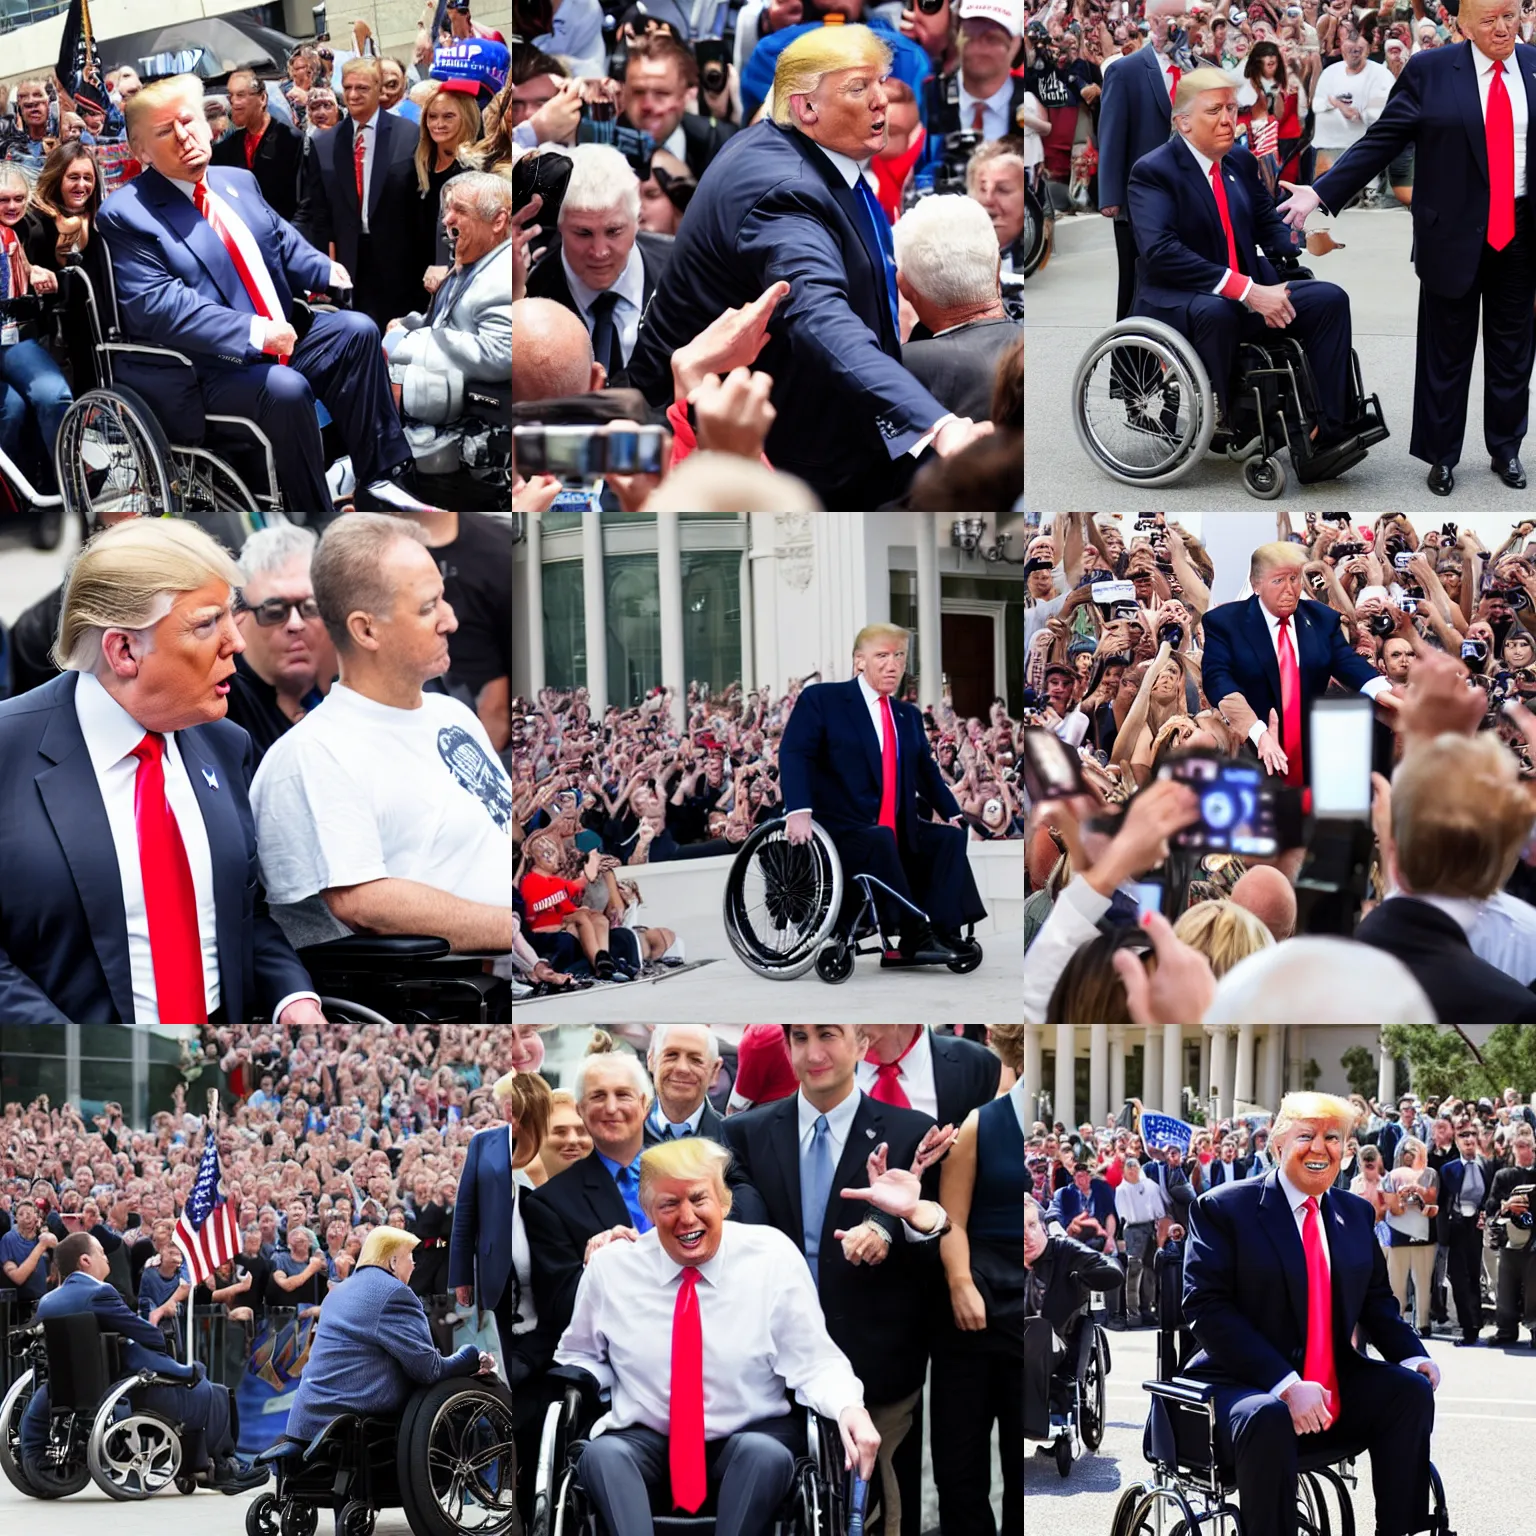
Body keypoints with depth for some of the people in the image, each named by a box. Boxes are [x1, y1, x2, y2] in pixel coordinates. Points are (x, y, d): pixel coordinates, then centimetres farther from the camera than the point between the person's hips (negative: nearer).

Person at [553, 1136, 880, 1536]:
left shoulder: (774, 1257, -6)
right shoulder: (611, 1266, -1)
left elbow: (813, 1363, -6)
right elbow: (580, 1358, 16)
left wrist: (848, 1408, -27)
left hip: (751, 1440, -1)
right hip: (645, 1442, 1)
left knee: (765, 1453, -36)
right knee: (602, 1453, -32)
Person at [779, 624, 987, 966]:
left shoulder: (908, 716, 21)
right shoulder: (821, 700, 0)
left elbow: (927, 771, 25)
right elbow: (794, 754, -12)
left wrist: (954, 814, 8)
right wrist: (799, 810, -28)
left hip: (899, 832, 6)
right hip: (842, 831, -6)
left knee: (950, 838, -17)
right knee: (881, 840, -35)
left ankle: (943, 933, -27)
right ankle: (914, 937, -35)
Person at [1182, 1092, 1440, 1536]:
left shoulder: (1356, 1215, 13)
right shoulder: (1223, 1209, -6)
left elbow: (1376, 1301, 19)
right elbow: (1205, 1308, -15)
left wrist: (1412, 1354, -6)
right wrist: (1285, 1385, -26)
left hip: (1336, 1389, 6)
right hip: (1244, 1387, -6)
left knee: (1410, 1389, -17)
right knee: (1268, 1418, -37)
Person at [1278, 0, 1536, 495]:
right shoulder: (1429, 71, -5)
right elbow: (1382, 140, -6)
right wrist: (1320, 192, -13)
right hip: (1454, 233, -2)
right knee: (1446, 350, 7)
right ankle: (1442, 456, 20)